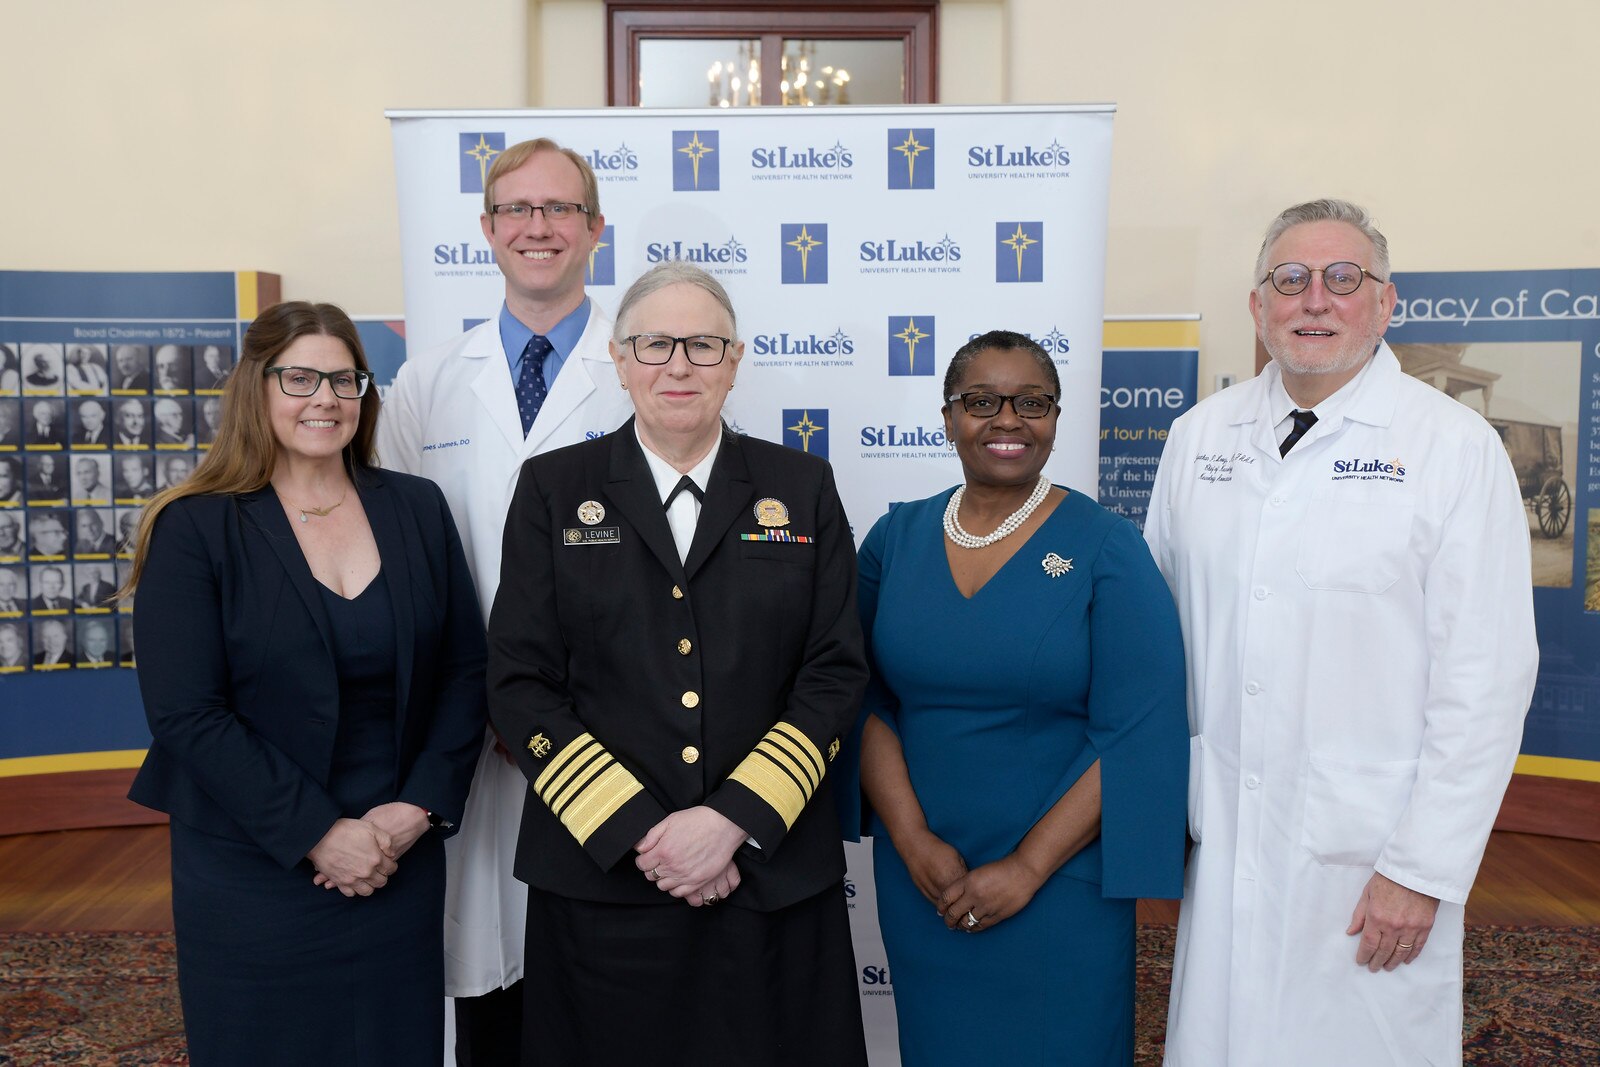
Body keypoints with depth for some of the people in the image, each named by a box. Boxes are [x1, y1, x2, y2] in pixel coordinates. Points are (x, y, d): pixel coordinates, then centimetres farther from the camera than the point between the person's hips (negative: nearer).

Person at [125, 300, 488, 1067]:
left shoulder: (418, 509, 3)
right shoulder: (195, 528, -6)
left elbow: (465, 671, 3)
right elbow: (187, 715, -12)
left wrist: (418, 807, -8)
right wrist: (317, 833, -15)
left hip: (401, 859, 3)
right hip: (253, 874, -2)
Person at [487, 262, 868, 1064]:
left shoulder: (801, 487, 4)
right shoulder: (553, 488, 3)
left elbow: (835, 672, -1)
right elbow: (519, 683, -2)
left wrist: (736, 820, -11)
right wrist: (636, 833, -11)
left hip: (771, 878, 1)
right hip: (599, 878, 0)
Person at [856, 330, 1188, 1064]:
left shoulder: (1106, 549, -8)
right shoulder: (895, 539, 1)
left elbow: (1139, 734, -12)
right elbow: (867, 702, 1)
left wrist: (1028, 867, -14)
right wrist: (912, 841, -9)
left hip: (1061, 884, -3)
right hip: (918, 882, 3)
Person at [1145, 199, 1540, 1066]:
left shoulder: (1457, 447, -7)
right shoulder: (1199, 435, 5)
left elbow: (1486, 678, -9)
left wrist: (1424, 870, -11)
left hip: (1369, 853, -3)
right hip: (1222, 833, 3)